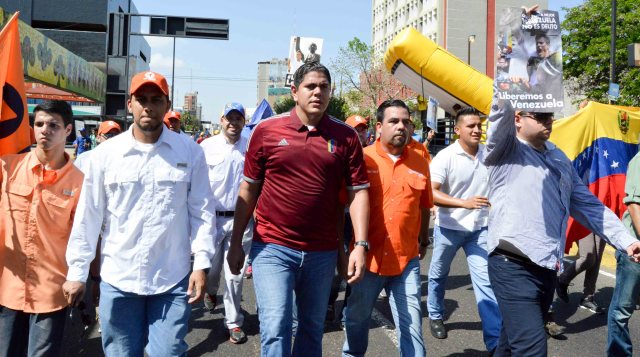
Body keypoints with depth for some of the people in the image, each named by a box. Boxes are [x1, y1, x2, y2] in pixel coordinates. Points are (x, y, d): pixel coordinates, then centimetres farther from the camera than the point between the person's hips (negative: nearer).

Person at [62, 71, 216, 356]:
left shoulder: (190, 152, -2)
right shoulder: (105, 153, 0)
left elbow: (202, 212, 0)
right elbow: (88, 217, 3)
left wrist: (201, 263, -4)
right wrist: (77, 272, 3)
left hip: (172, 280, -1)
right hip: (117, 280, 1)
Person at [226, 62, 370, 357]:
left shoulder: (345, 136, 1)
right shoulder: (266, 130, -1)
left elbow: (358, 191, 0)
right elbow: (248, 189, 4)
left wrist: (360, 244, -10)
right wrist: (235, 244, 5)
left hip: (322, 252, 2)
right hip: (272, 248, -2)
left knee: (312, 329, 17)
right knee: (275, 328, -9)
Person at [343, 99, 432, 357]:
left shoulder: (420, 163, 3)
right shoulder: (362, 159, -5)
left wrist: (423, 240, 21)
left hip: (407, 259, 1)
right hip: (366, 257, -1)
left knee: (411, 324, 3)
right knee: (356, 318, 18)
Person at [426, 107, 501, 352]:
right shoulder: (445, 157, -17)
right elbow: (431, 194, -24)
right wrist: (464, 203, -36)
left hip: (480, 229, 2)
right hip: (449, 228, -2)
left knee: (486, 281, -5)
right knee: (438, 275, 17)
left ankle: (495, 341, -2)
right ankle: (436, 316, 42)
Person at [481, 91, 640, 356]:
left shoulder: (559, 158, 18)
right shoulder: (506, 149, -2)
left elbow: (588, 204, 18)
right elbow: (502, 110, -21)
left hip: (547, 268, 7)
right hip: (513, 266, -7)